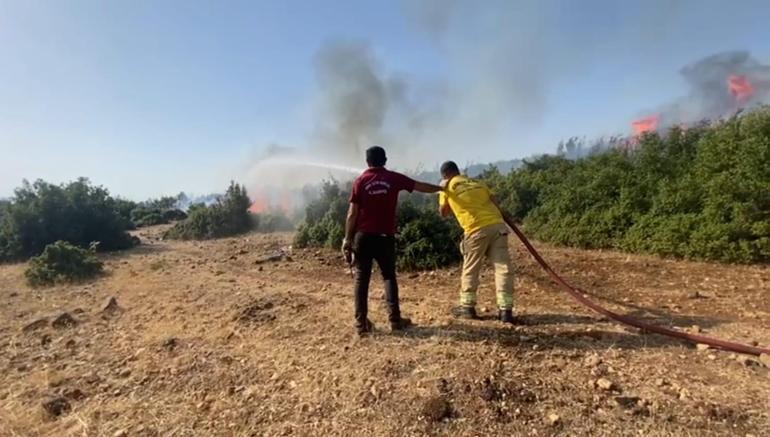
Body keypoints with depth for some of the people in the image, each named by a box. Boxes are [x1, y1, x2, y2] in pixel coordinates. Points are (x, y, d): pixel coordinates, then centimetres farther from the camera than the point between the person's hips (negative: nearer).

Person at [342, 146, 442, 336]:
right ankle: (395, 319, 9)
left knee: (362, 278, 5)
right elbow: (421, 186, 13)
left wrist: (347, 238, 2)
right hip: (385, 236, 1)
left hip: (363, 236, 0)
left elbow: (352, 213, -4)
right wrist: (441, 188, 30)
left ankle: (361, 322, 5)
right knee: (389, 276, 12)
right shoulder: (394, 178, 3)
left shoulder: (360, 181, 0)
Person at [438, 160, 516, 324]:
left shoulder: (448, 187, 10)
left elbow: (443, 212, 20)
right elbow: (496, 204, 17)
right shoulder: (477, 182, 23)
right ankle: (505, 310, 4)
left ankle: (467, 307, 22)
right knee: (504, 268, 4)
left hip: (477, 230, -3)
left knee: (470, 270, 13)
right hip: (497, 225, 4)